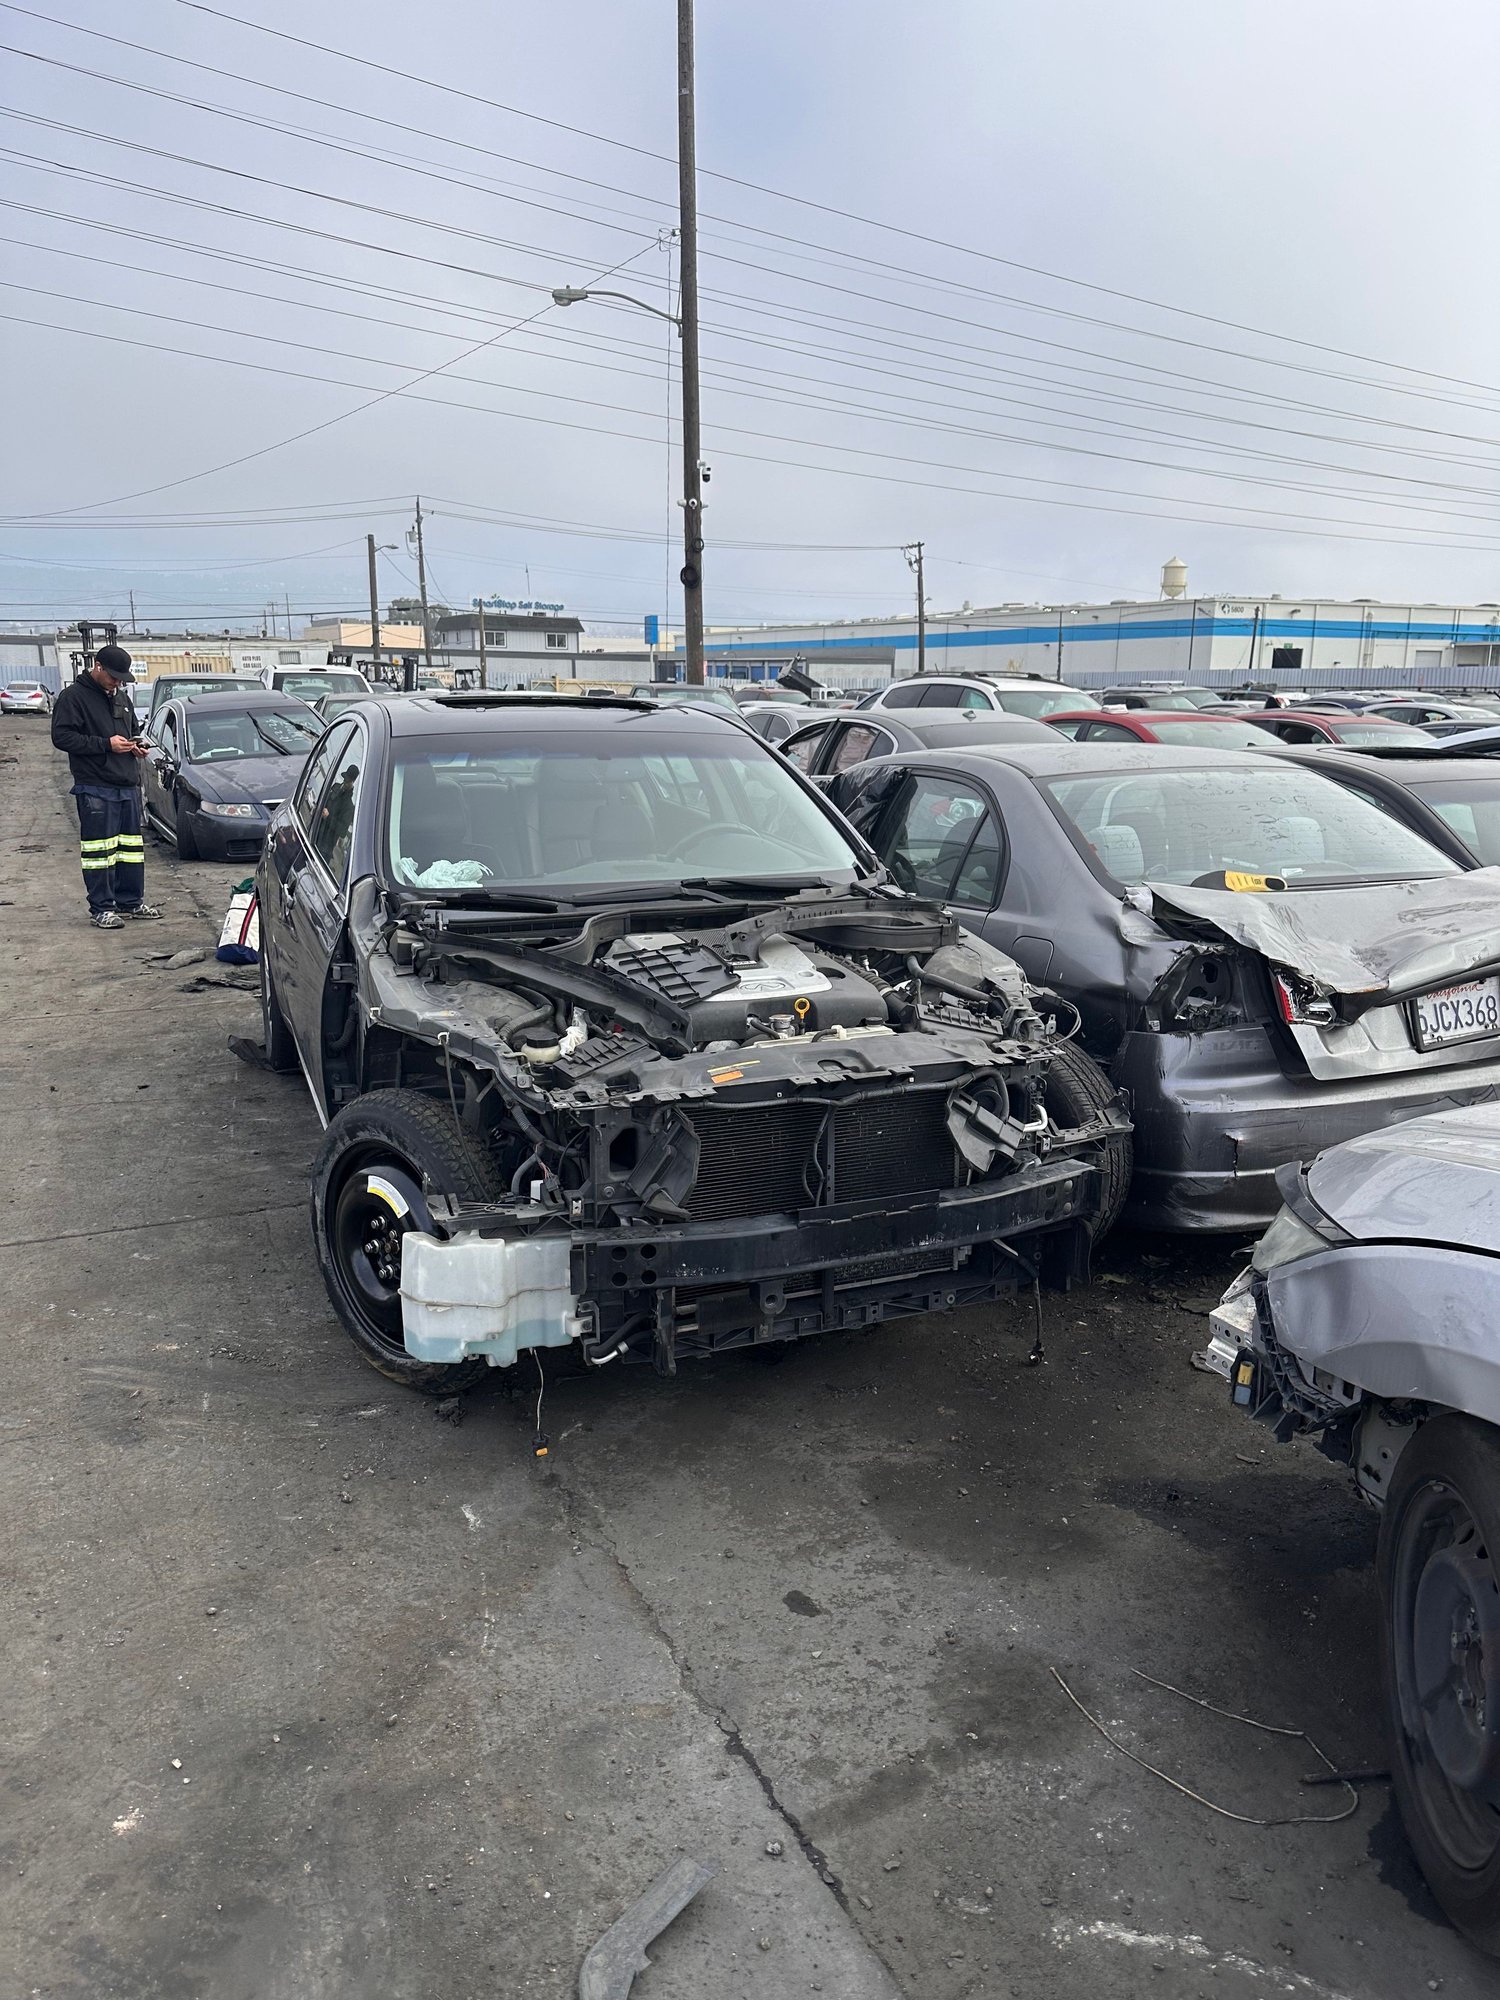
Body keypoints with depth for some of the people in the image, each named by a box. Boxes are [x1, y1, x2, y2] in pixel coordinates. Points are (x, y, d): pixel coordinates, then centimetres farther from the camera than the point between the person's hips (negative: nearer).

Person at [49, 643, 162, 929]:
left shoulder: (122, 698, 19)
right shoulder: (73, 697, -5)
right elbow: (62, 736, -13)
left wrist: (136, 747, 9)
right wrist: (106, 744, -18)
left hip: (128, 786, 8)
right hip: (95, 789, -8)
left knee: (131, 846, 12)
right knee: (99, 848, -6)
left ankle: (131, 901, 22)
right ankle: (101, 909, -1)